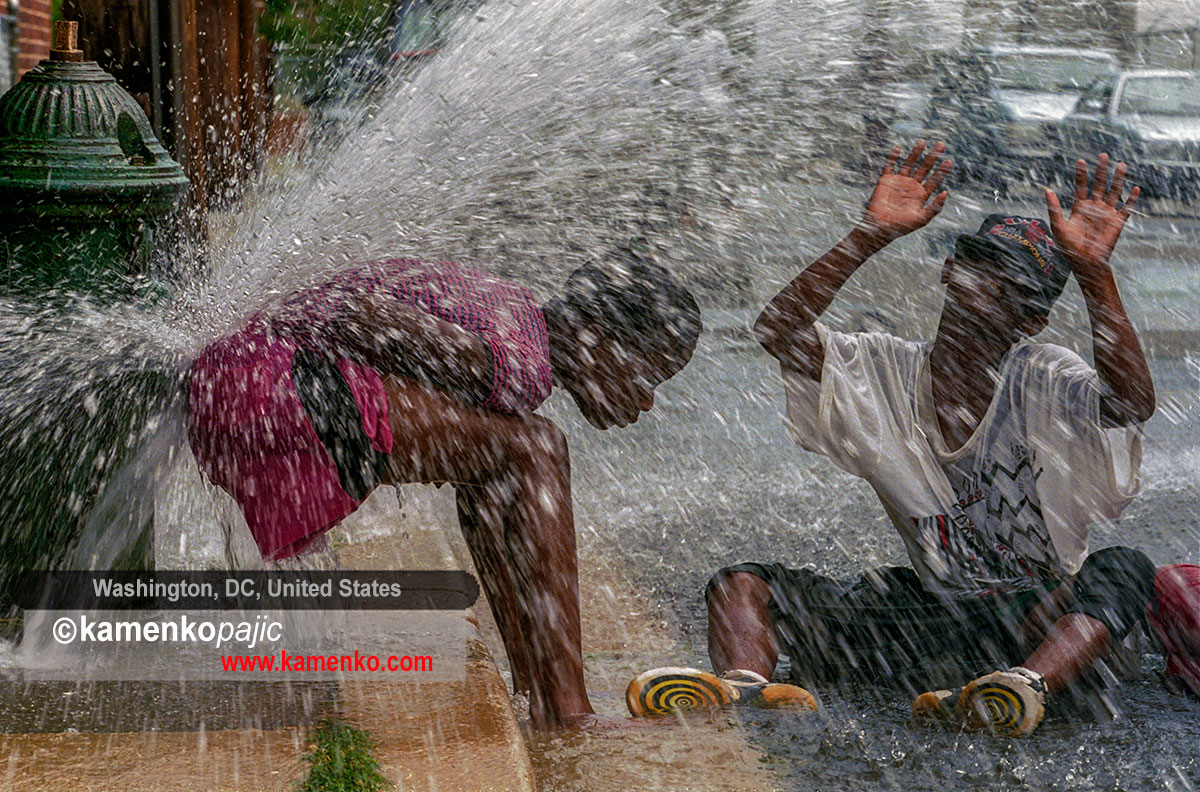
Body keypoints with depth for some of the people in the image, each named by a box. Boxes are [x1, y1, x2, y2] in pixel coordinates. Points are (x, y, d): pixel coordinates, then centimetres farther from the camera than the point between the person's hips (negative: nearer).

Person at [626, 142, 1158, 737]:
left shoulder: (1047, 384, -6)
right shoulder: (883, 374, 2)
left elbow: (1133, 401, -28)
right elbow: (778, 330, -14)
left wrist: (1093, 271, -36)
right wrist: (872, 236, -21)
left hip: (1038, 623, -2)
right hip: (925, 614, 2)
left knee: (1125, 570, -33)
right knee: (743, 583, -12)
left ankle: (1026, 686, -55)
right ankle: (742, 682, -43)